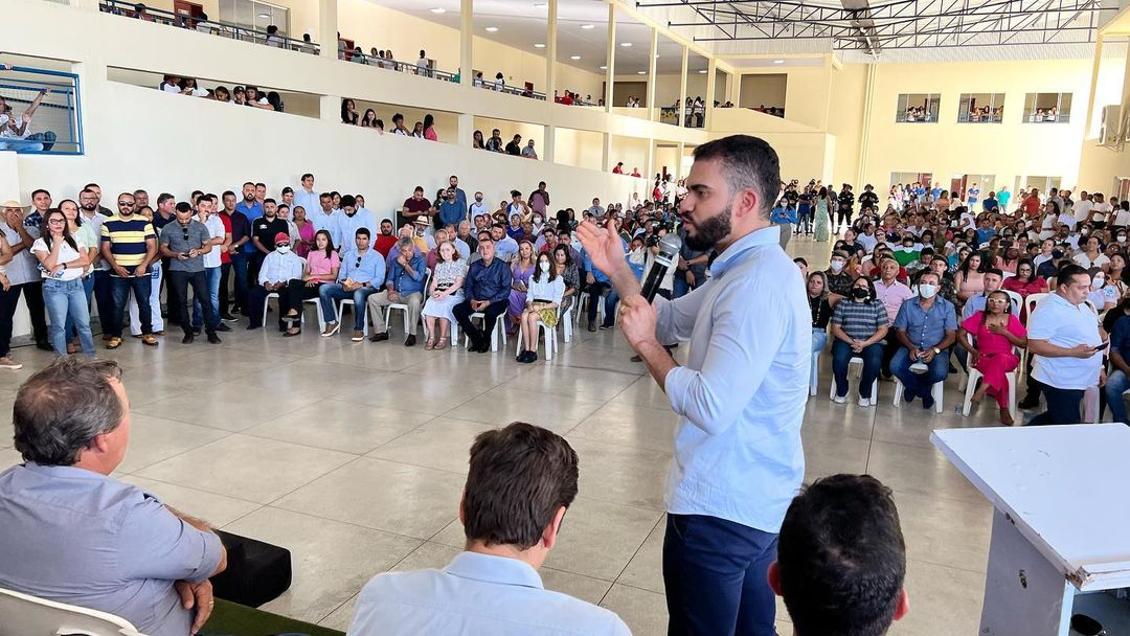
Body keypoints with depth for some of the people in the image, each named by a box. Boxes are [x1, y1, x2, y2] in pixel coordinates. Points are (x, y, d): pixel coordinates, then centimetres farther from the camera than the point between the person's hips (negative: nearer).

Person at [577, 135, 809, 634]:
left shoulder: (756, 284, -25)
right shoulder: (749, 267, 10)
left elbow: (710, 408, -31)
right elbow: (671, 320, 18)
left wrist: (644, 343, -17)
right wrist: (617, 269, 5)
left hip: (721, 506, -10)